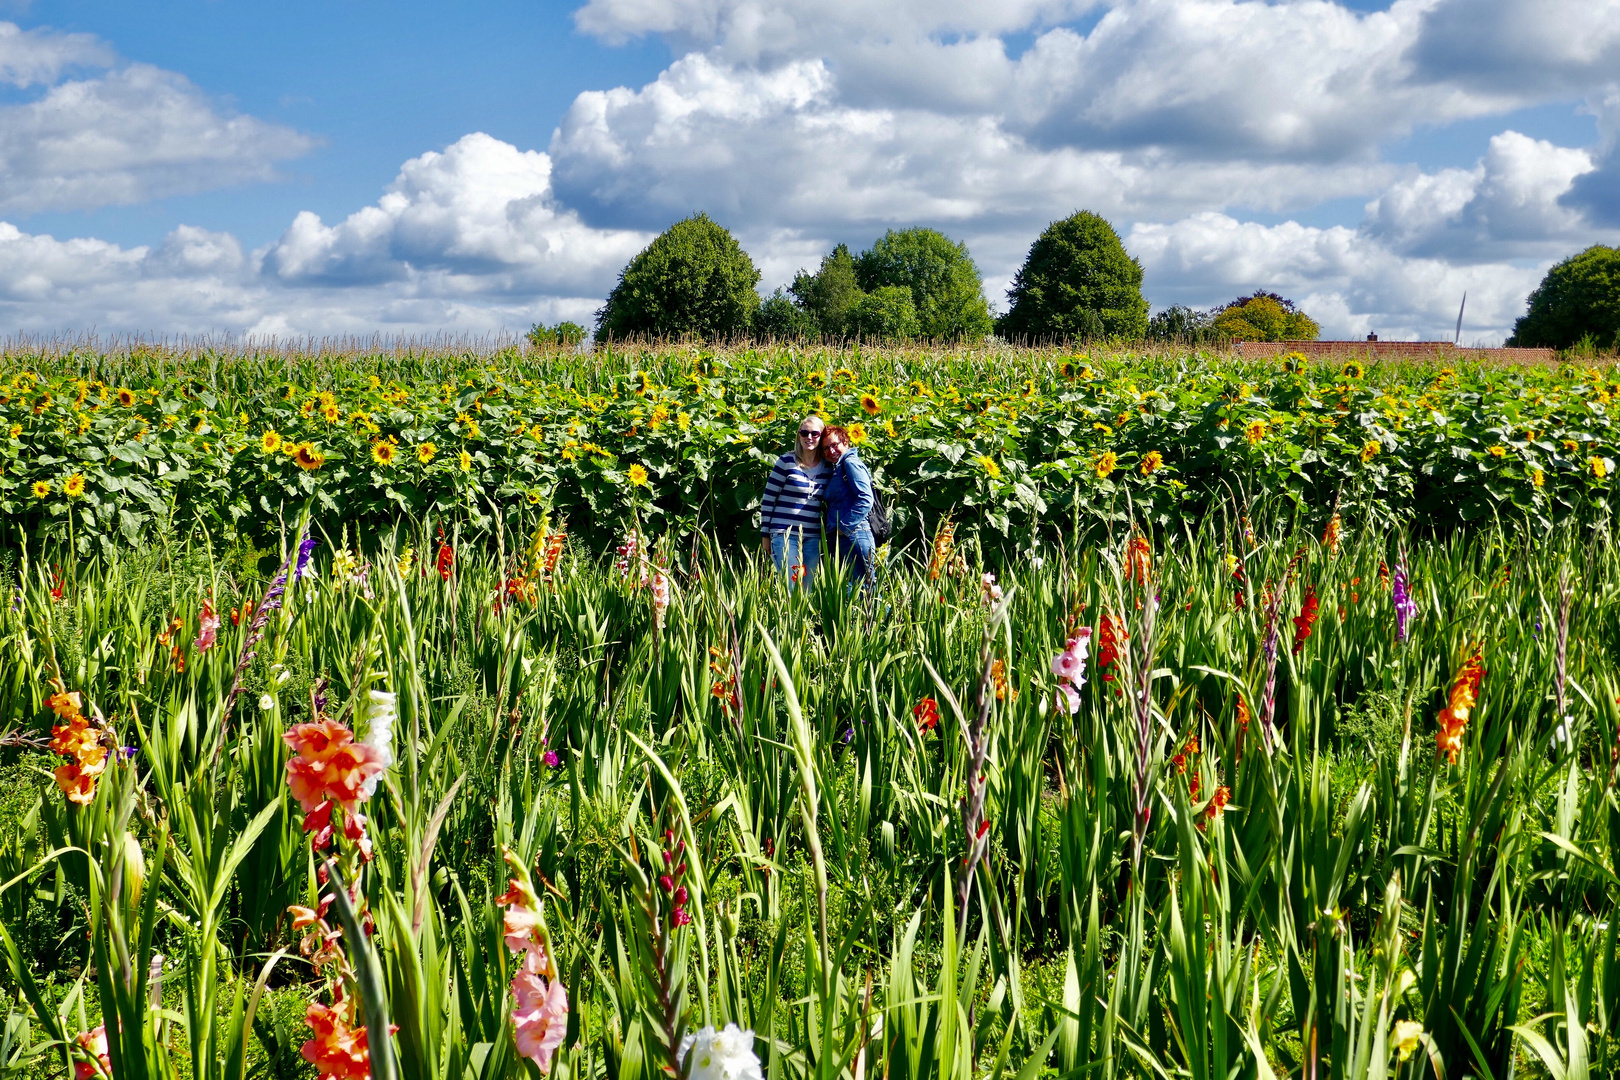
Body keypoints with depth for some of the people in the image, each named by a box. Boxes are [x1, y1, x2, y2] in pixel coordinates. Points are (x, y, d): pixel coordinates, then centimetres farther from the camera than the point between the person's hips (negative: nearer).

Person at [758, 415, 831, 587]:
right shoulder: (787, 462, -3)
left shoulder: (827, 467, 8)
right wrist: (765, 535, -1)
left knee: (807, 588, 6)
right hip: (785, 535, -4)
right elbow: (768, 499, -1)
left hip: (813, 538, 4)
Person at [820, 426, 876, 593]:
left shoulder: (851, 463, -3)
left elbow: (865, 499, -16)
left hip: (854, 535, -10)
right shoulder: (836, 469, 24)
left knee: (865, 586, -10)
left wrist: (844, 527, -16)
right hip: (837, 539, 10)